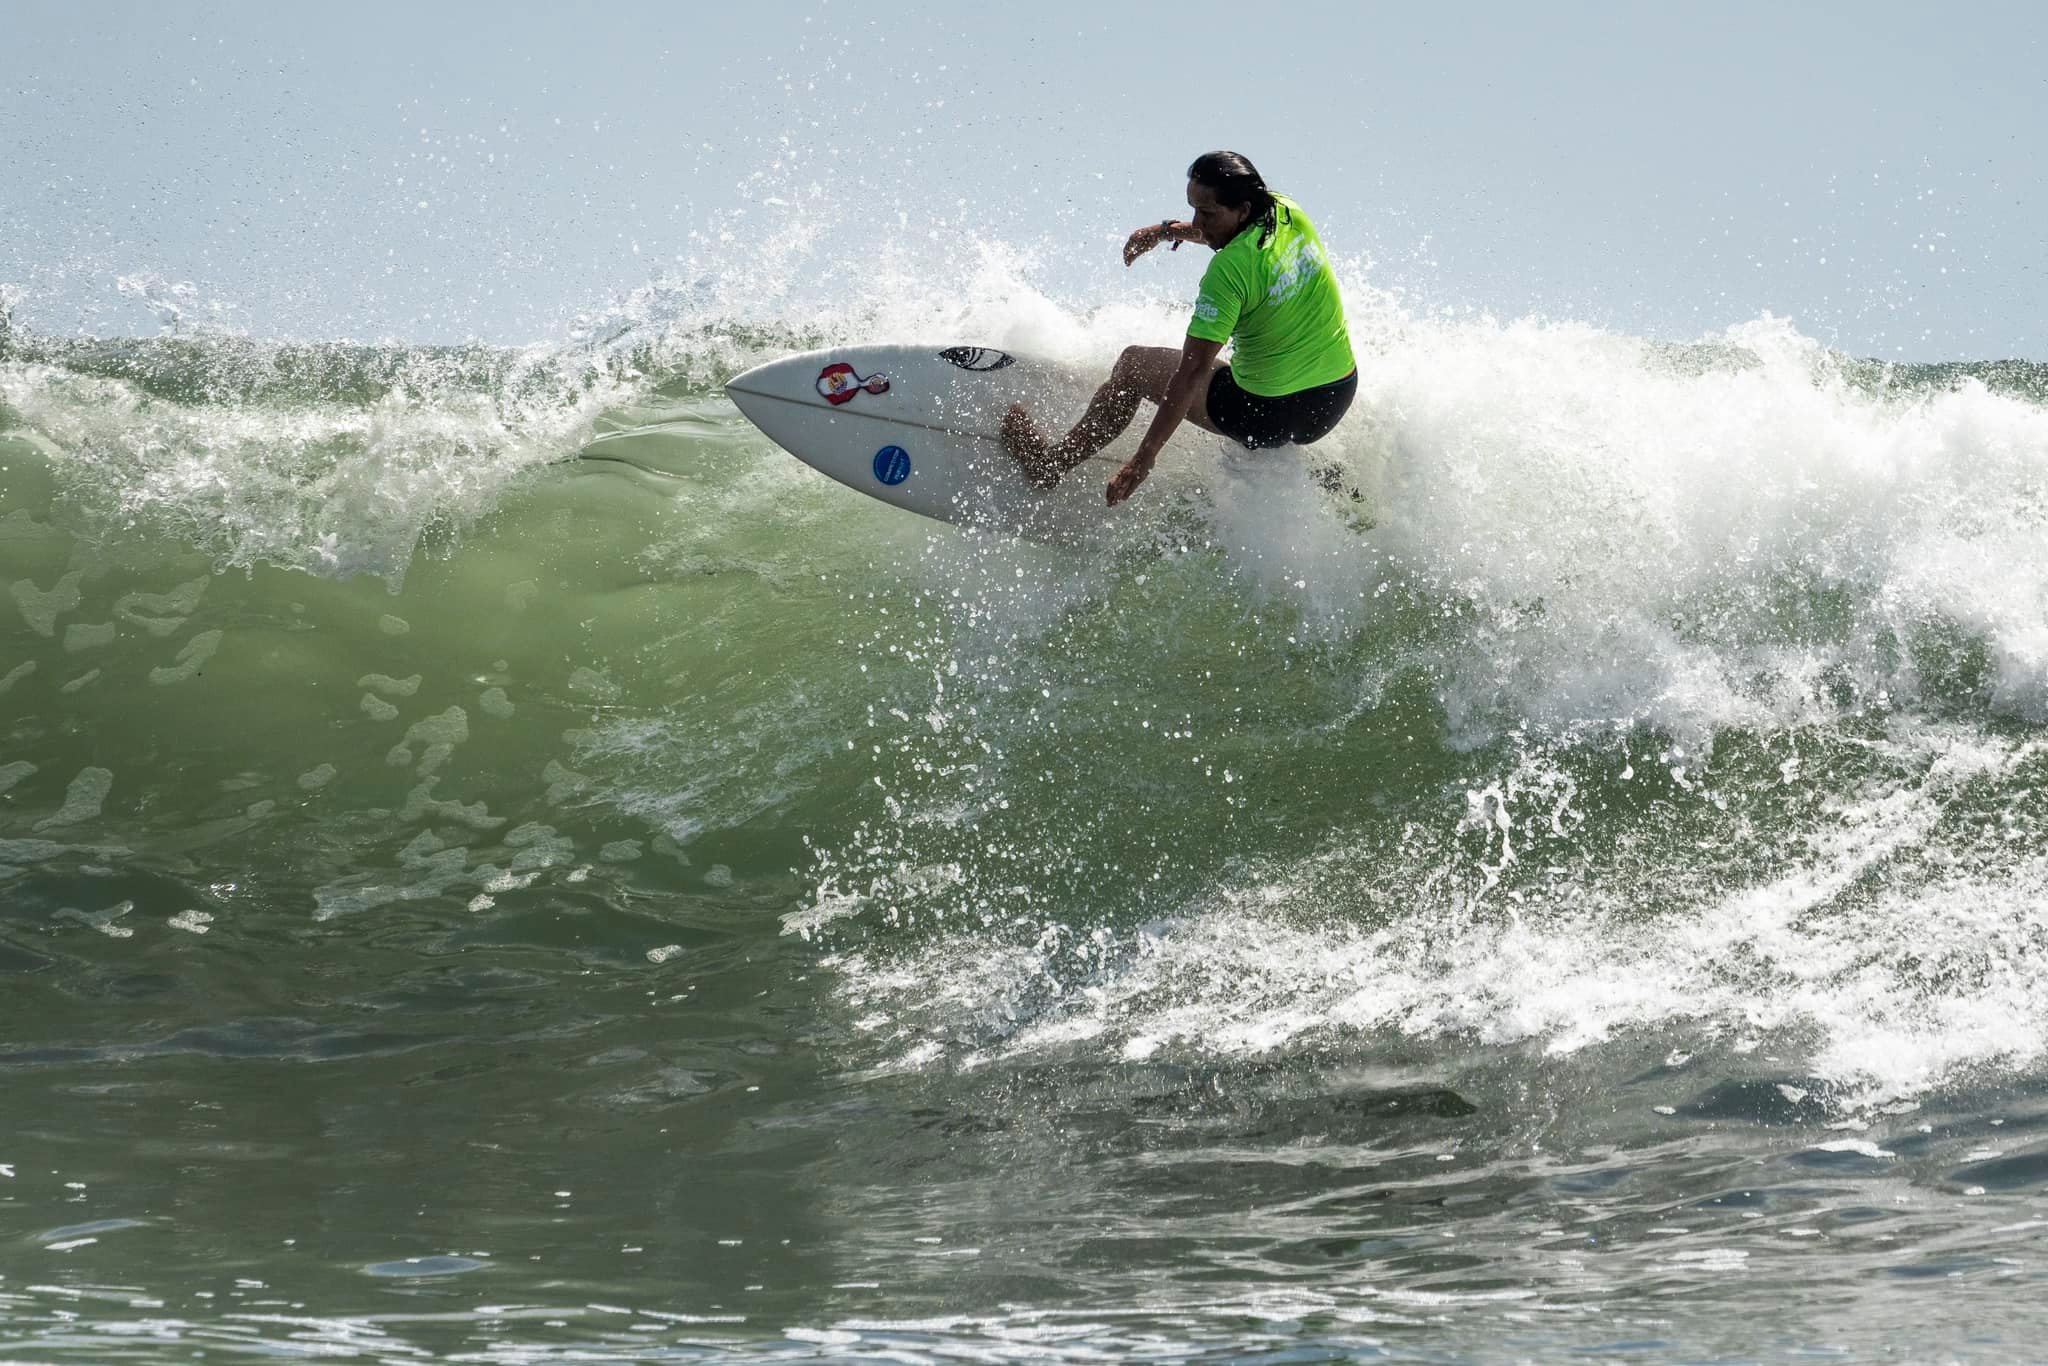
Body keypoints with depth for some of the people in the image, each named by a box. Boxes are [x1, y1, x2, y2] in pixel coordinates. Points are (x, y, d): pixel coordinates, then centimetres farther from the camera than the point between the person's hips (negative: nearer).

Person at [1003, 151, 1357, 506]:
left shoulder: (1228, 270, -24)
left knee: (1133, 364, 10)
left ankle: (1053, 461, 24)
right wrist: (1169, 230, 21)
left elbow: (1193, 372, -24)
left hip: (1272, 414, -7)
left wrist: (1144, 458, -22)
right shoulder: (1286, 211, -3)